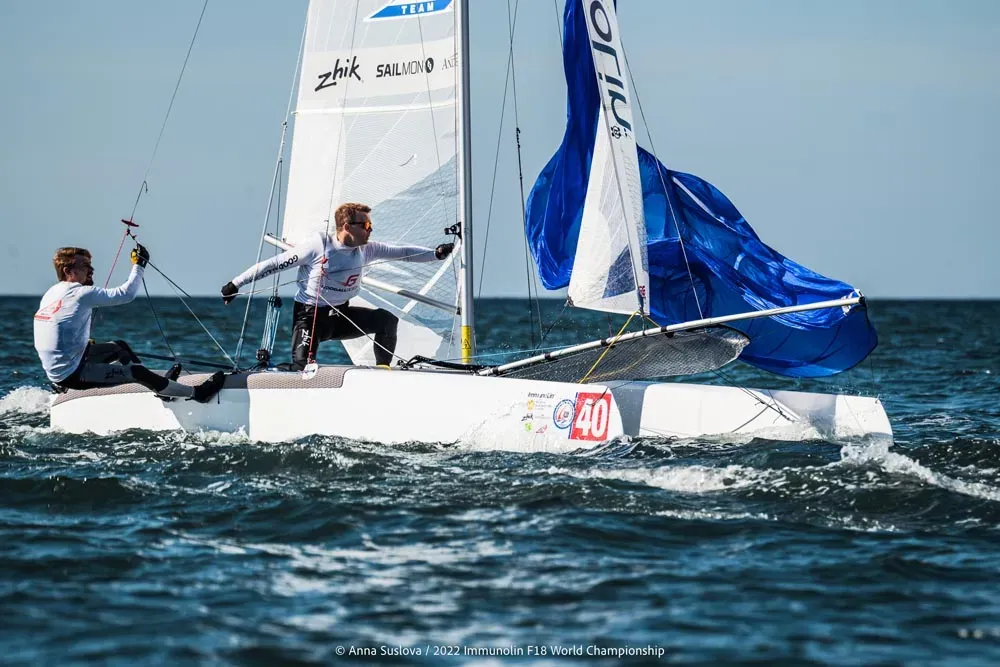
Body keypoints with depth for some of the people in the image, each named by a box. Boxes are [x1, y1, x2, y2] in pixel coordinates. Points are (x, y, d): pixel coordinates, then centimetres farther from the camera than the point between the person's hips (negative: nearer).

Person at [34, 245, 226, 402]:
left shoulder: (52, 293, 8)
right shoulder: (81, 293, -20)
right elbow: (127, 293, -18)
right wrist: (139, 265, -4)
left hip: (57, 371, 10)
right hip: (71, 375, -10)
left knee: (120, 347, 24)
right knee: (136, 371, -7)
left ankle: (160, 383, 37)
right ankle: (196, 393, 0)